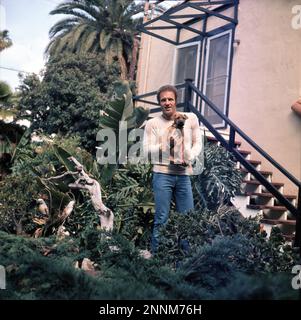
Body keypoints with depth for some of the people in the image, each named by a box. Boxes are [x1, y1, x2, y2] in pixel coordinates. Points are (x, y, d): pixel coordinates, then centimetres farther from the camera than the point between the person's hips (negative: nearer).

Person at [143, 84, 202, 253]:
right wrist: (165, 146, -19)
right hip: (162, 174, -2)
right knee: (161, 219, -1)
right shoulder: (152, 123, 3)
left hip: (184, 174, 3)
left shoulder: (191, 118, 7)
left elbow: (197, 143, 12)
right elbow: (147, 151, -3)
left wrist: (190, 158, -6)